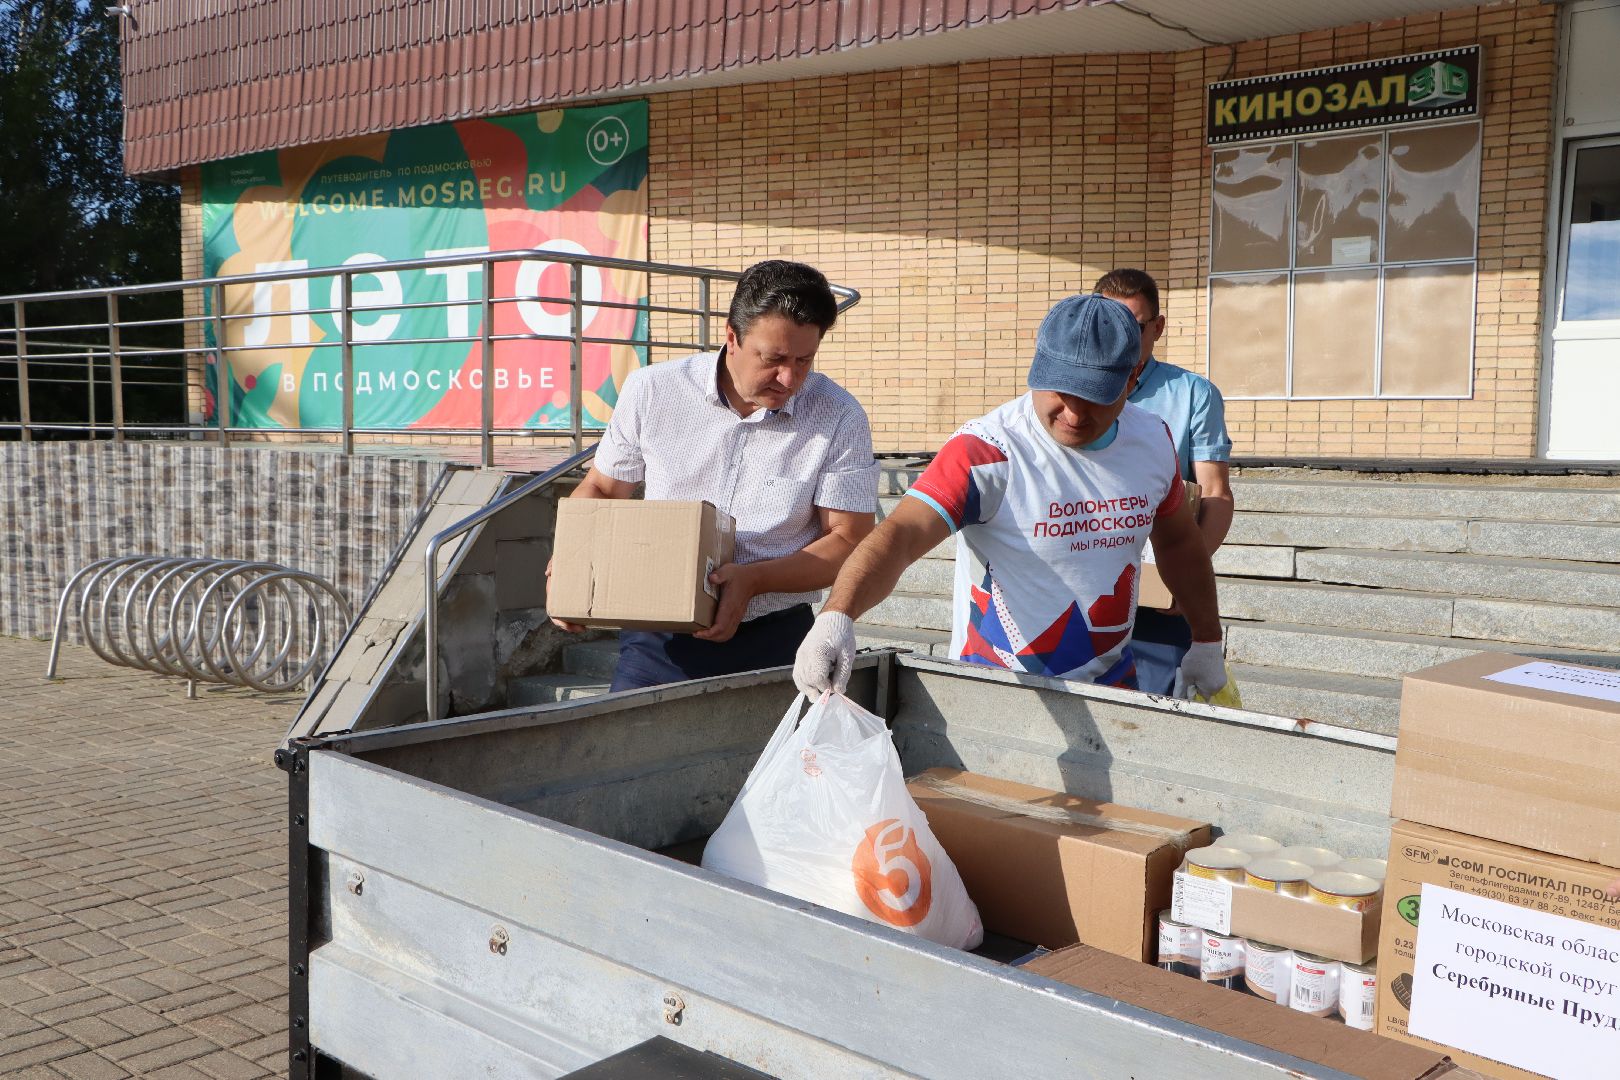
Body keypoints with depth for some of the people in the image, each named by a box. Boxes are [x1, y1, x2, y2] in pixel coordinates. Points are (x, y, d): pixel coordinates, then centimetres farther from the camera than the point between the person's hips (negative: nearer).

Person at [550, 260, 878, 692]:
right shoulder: (651, 391, -1)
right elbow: (601, 490, 13)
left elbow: (849, 540, -4)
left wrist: (754, 580, -19)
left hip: (773, 643, -1)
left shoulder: (840, 417, -5)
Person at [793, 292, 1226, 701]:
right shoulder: (987, 450, -23)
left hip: (1112, 681, 5)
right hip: (996, 686, -5)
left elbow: (1178, 540, 14)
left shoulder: (1152, 438, -4)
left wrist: (1207, 641, 20)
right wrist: (837, 615, -53)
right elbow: (901, 534, -36)